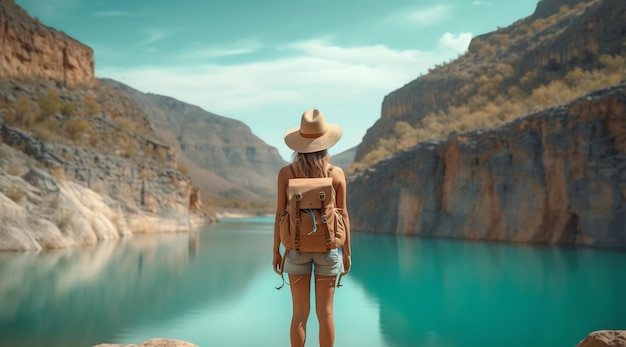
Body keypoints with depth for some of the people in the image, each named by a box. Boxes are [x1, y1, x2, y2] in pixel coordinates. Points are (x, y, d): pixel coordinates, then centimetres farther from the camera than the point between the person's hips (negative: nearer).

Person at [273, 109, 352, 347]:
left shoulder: (286, 173, -5)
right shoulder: (337, 173, -4)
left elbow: (280, 214, -4)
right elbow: (343, 214, -2)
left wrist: (276, 251, 4)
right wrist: (347, 252, 7)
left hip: (297, 247, 0)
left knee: (300, 313, 8)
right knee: (325, 312, 8)